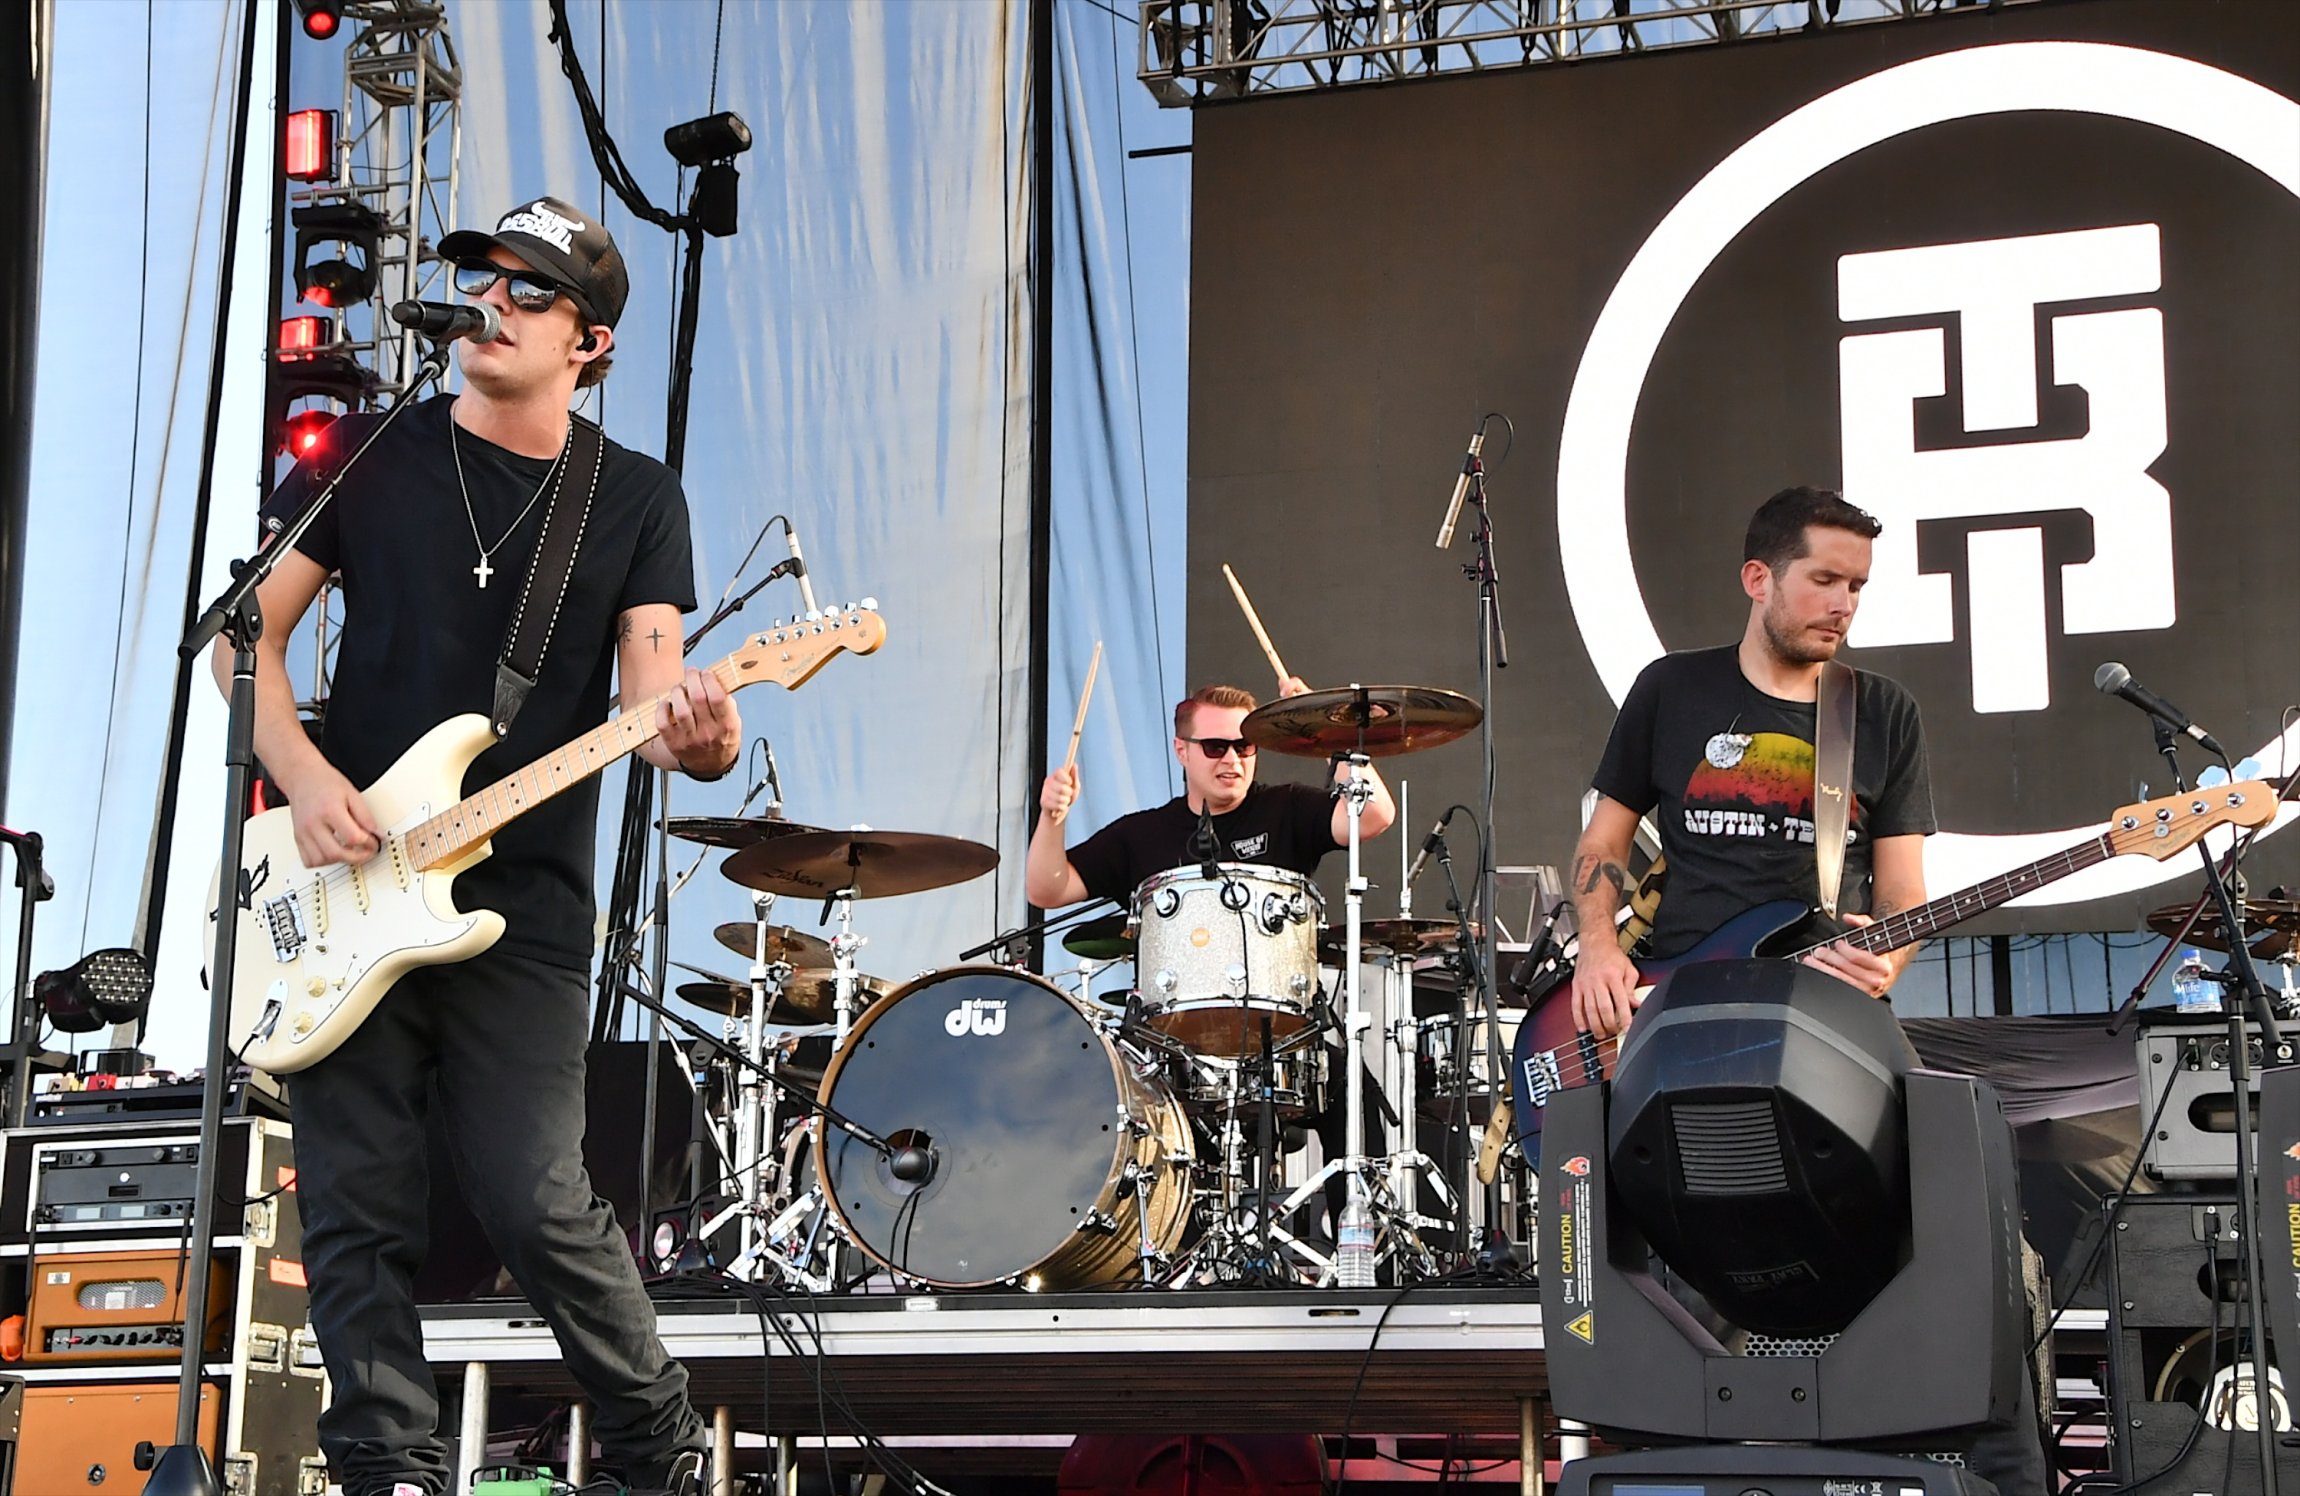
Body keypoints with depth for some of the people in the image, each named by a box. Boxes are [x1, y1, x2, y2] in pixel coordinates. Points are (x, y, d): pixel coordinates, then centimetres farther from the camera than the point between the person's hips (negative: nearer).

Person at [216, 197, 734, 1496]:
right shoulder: (371, 453, 6)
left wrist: (697, 737, -28)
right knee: (359, 1211, 1)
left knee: (538, 1204, -10)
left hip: (524, 904, -2)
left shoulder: (637, 500, 6)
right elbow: (250, 625, 7)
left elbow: (648, 684, -3)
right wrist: (303, 778, -10)